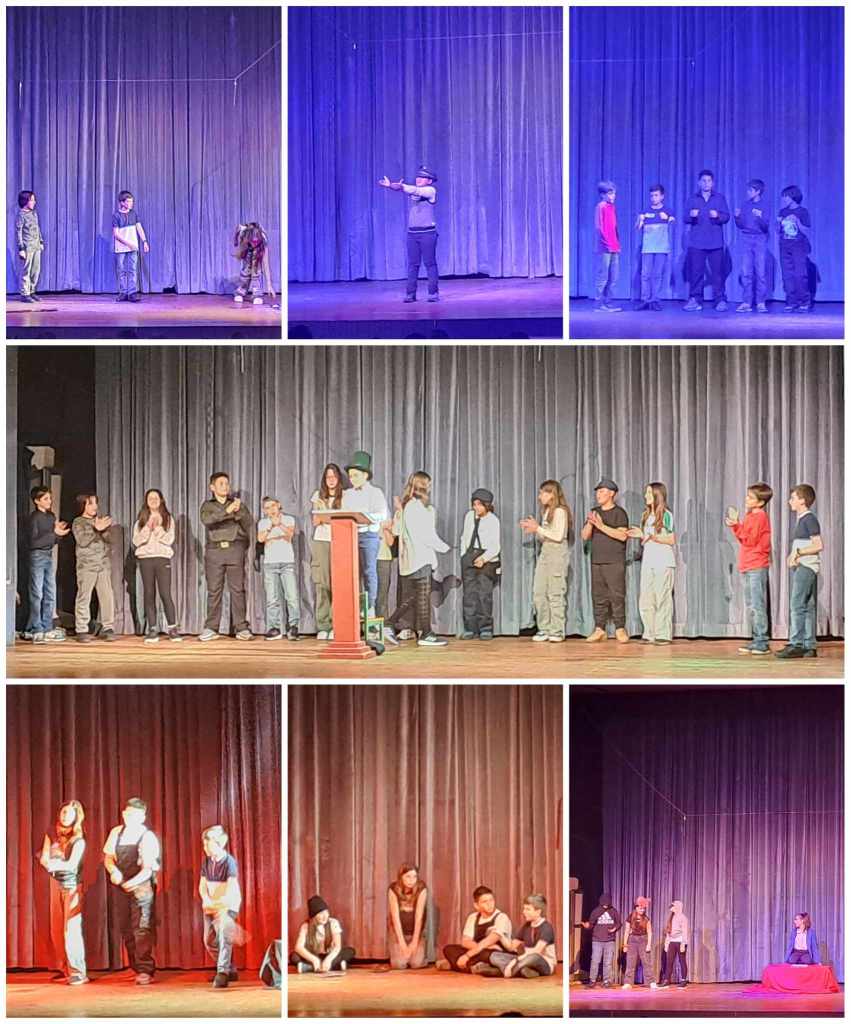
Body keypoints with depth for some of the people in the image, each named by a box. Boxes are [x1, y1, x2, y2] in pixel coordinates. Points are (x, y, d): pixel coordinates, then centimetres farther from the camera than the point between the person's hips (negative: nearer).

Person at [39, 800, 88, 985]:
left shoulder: (78, 840, -7)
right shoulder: (52, 835, 9)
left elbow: (72, 864, -18)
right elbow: (44, 859, 6)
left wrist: (54, 864, -33)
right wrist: (48, 863, -16)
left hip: (72, 886, -6)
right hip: (56, 885, 6)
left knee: (71, 929, -10)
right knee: (56, 930, 5)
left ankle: (78, 972, -10)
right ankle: (64, 970, 13)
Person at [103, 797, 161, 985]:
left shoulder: (148, 837, -8)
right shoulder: (116, 833, 8)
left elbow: (148, 868, -15)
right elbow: (108, 857, 11)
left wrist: (133, 882, -32)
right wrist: (114, 871, -11)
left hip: (142, 885, -5)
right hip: (121, 885, 5)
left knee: (142, 927, -12)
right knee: (126, 928, 7)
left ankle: (145, 970, -14)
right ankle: (136, 967, 17)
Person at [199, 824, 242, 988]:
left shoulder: (229, 861, -16)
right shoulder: (206, 861, 4)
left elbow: (232, 888, -24)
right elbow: (202, 885, 4)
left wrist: (221, 905, -31)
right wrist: (206, 900, -15)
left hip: (227, 906, -7)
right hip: (211, 906, 8)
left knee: (224, 936, -24)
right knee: (209, 941, 12)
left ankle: (223, 973, -28)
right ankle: (230, 970, 27)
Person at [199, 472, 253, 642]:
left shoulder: (237, 503, 16)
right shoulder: (208, 505, 14)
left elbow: (248, 522, 4)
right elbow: (206, 519, -8)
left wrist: (238, 511, -14)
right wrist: (227, 511, -19)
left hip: (234, 548, 0)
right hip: (214, 550, 0)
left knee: (238, 589, -5)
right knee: (214, 591, -2)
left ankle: (241, 628, -5)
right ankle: (211, 629, 0)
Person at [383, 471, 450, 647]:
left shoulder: (403, 506, 13)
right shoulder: (417, 507, -15)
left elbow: (396, 530, 16)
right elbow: (426, 535, -17)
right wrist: (443, 547, -5)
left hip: (408, 559, 9)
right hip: (420, 558, -9)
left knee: (411, 597, 14)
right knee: (423, 596, -2)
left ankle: (390, 625, 9)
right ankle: (425, 634, 1)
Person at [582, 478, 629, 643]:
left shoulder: (619, 513, -1)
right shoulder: (594, 512, 16)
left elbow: (622, 535, -14)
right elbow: (585, 536, 12)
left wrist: (602, 526, -17)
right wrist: (590, 523, -7)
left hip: (615, 563, -5)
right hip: (596, 561, 5)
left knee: (617, 595, -8)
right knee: (598, 596, 3)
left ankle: (620, 629, -5)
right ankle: (599, 629, 6)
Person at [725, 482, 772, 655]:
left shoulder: (760, 517, -11)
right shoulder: (750, 516, 17)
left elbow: (750, 540, -17)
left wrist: (737, 525, -19)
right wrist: (735, 526, 6)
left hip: (757, 567, -10)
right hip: (747, 567, 10)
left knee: (757, 606, -9)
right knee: (750, 607, 13)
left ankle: (762, 643, -8)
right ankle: (757, 641, 18)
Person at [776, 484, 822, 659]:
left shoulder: (809, 519, -10)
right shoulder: (800, 519, 18)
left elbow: (819, 545, -16)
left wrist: (798, 552, -17)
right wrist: (793, 555, 9)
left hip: (807, 566, -10)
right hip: (801, 566, 10)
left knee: (797, 605, -12)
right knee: (807, 607, 9)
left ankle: (796, 645, -14)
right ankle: (809, 646, 10)